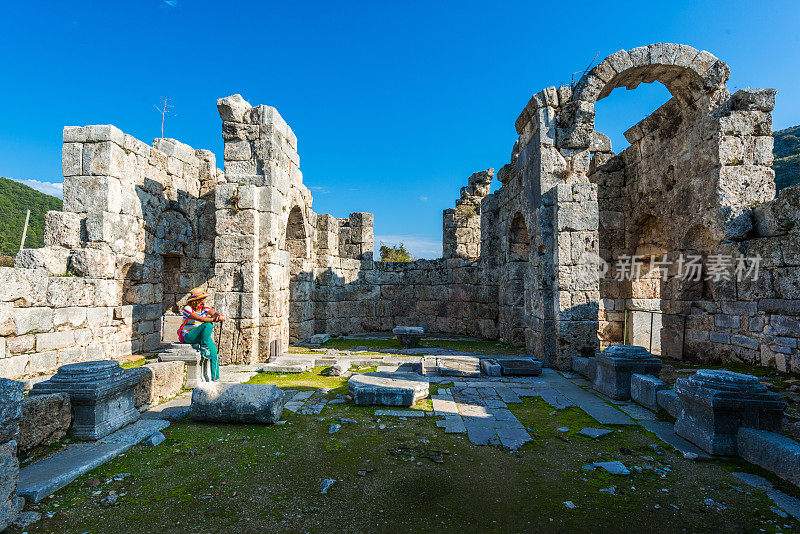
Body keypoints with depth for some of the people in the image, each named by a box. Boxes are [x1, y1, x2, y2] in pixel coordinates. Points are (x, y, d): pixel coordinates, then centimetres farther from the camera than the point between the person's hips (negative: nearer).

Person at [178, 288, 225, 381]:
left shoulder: (205, 307, 5)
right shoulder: (187, 308, -13)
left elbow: (213, 313, -14)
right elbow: (199, 319, -28)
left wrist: (220, 315, -37)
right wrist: (214, 319, -39)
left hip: (204, 336, 6)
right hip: (188, 335, -5)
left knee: (214, 354, -13)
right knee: (208, 325, -31)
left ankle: (215, 379, -4)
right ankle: (204, 348, -17)